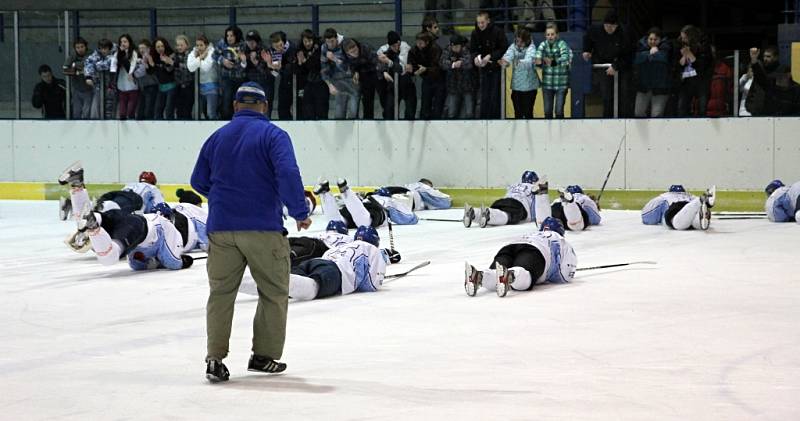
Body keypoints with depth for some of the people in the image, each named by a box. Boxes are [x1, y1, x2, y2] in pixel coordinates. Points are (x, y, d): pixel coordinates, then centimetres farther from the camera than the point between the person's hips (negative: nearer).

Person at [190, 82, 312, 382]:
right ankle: (264, 355, 15)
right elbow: (288, 174, -19)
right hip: (263, 229, -4)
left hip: (221, 229, 4)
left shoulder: (217, 137, 10)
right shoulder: (273, 135, -4)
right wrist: (300, 212, -11)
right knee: (274, 293, 12)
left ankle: (215, 358, 2)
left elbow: (199, 182, 16)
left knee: (221, 292, 11)